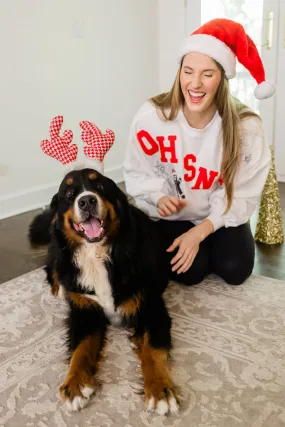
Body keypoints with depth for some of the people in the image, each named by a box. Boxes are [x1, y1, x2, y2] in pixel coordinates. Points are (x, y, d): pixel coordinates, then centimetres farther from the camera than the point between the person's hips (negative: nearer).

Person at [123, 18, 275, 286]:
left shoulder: (246, 127, -22)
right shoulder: (152, 116, -23)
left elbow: (242, 195, -15)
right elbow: (136, 172, -7)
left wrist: (199, 232, -23)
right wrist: (160, 196, -27)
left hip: (221, 215, 1)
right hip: (171, 215, -1)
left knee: (235, 270, -15)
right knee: (190, 271, -18)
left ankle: (206, 244, 20)